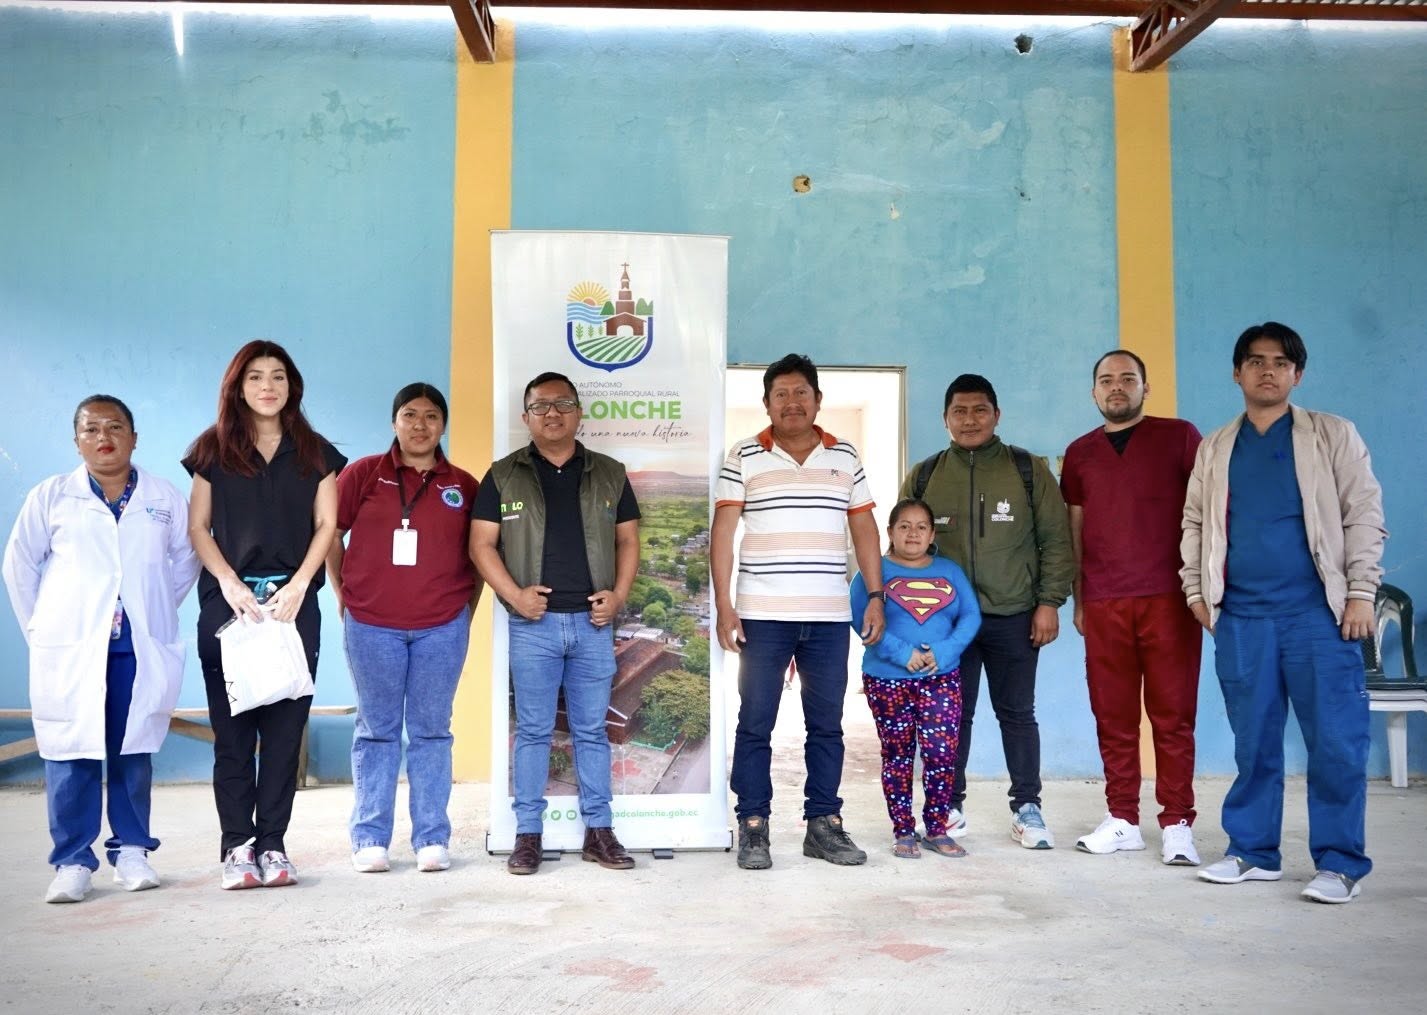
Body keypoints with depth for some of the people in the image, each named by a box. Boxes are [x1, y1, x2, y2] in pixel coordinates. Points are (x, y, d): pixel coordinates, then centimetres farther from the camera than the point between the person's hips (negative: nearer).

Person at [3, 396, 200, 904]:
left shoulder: (165, 498, 6)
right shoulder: (51, 496, 5)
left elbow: (186, 558, 14)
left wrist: (157, 612, 9)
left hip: (141, 648, 1)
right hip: (69, 648, -1)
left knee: (135, 751, 6)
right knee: (71, 753, -1)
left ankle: (131, 852, 16)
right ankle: (72, 862, 5)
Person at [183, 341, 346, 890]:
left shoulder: (314, 453, 11)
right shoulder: (213, 450, 10)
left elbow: (326, 525, 6)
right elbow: (198, 526, 6)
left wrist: (298, 586, -7)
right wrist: (229, 583, -8)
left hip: (292, 602, 0)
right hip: (228, 601, 0)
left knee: (285, 726, -1)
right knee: (232, 728, -1)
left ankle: (272, 844, 5)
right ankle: (237, 846, 4)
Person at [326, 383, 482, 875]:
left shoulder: (463, 486, 8)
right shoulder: (362, 474, 4)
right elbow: (330, 533, 7)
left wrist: (468, 606, 8)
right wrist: (343, 594, 6)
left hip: (442, 627, 1)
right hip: (371, 625, -1)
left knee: (432, 731, 5)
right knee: (376, 730, 6)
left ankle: (432, 838, 12)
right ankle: (369, 839, 13)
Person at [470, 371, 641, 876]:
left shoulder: (609, 474, 10)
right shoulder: (504, 475, 5)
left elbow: (627, 540, 12)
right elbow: (481, 543, 2)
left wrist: (619, 593, -2)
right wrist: (513, 594, -11)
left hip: (593, 622, 2)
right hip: (533, 624, -1)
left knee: (592, 730, 8)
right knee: (533, 731, 4)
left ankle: (599, 830, 15)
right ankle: (528, 835, 11)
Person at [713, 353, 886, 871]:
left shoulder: (845, 458, 9)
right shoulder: (744, 458, 1)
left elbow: (864, 528, 12)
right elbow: (723, 532, -1)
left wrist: (876, 596, 4)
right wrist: (723, 605, -8)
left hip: (829, 616, 3)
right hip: (763, 615, -2)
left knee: (826, 724, 9)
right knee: (755, 723, 1)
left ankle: (823, 823, 19)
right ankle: (753, 827, 11)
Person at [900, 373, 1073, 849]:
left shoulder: (1029, 470, 2)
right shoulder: (923, 477, 6)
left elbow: (1056, 540, 2)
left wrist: (1049, 602, -5)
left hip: (1014, 617, -1)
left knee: (1017, 713, 6)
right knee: (952, 715, 7)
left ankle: (1027, 808, 16)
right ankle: (950, 806, 19)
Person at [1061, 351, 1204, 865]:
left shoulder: (1179, 437, 6)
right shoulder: (1079, 453, 15)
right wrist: (1078, 600, 15)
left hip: (1168, 598, -3)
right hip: (1104, 604, 3)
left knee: (1173, 715, -1)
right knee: (1113, 717, 5)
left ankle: (1177, 825, 5)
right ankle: (1122, 820, 13)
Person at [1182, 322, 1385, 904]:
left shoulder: (1332, 435, 5)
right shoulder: (1215, 449, 14)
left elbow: (1364, 514, 0)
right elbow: (1194, 523, 15)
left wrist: (1360, 592, -7)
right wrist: (1196, 590, 6)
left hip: (1319, 612, -2)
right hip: (1240, 617, 3)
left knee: (1336, 742, -3)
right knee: (1253, 742, 8)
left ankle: (1340, 863, 7)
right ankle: (1253, 853, 18)